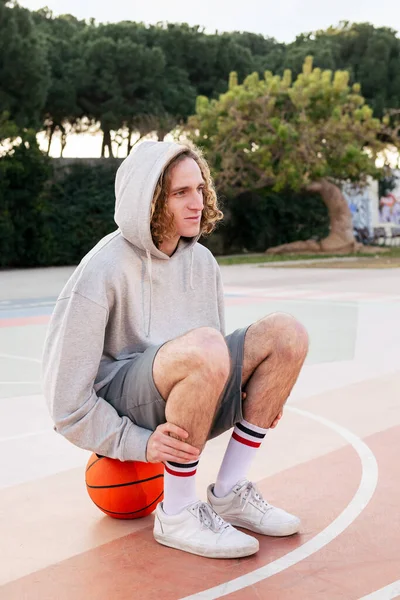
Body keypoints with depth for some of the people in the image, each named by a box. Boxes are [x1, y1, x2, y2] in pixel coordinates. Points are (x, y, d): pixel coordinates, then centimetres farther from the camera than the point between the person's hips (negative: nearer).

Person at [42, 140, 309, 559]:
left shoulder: (201, 261, 6)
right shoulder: (103, 271, -15)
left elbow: (214, 365, 19)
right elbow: (66, 400, -15)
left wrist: (246, 393, 0)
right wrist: (138, 444, -20)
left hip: (182, 409, 7)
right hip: (119, 410, -7)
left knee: (286, 333, -10)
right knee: (203, 345, -36)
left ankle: (229, 494, -4)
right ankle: (176, 516, -18)